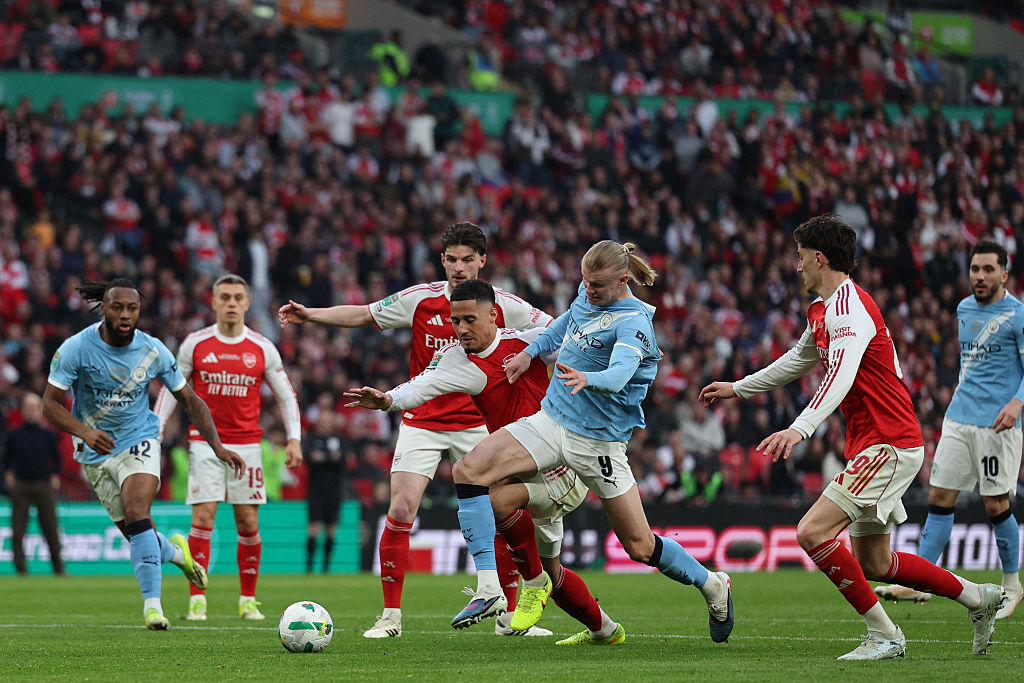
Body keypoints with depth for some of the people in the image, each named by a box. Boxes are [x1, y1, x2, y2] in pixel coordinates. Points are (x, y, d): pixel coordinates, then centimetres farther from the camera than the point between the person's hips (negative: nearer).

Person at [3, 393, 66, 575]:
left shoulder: (48, 435, 6)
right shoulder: (15, 435, 5)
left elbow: (56, 457, 16)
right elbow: (7, 458, 13)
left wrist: (55, 476, 6)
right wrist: (8, 475, -1)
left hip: (44, 485, 0)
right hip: (20, 485, 0)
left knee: (50, 528, -2)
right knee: (18, 529, -4)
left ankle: (58, 567, 6)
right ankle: (20, 566, 2)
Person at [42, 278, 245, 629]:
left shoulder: (153, 351, -10)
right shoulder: (76, 348, -15)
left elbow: (190, 401, 0)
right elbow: (50, 403, -13)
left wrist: (218, 447, -9)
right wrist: (84, 432, -31)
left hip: (139, 441, -1)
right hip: (96, 451, 1)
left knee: (136, 512, -26)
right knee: (136, 535, 3)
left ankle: (152, 603, -23)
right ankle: (174, 551, 38)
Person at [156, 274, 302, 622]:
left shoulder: (263, 349, 2)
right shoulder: (195, 344, 1)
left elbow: (286, 395, 9)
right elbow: (171, 387, 11)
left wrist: (294, 439, 0)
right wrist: (156, 429, 3)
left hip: (247, 443, 1)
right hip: (205, 441, -1)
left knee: (248, 523, 0)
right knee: (202, 517, -10)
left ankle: (248, 600, 11)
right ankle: (197, 601, -8)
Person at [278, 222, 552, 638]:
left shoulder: (502, 306, -6)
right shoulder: (420, 300, -5)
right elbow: (362, 316, 5)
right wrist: (309, 314, -4)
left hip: (477, 423, 0)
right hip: (421, 423, 0)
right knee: (401, 511, -12)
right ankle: (391, 615, -3)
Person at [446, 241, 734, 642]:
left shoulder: (633, 322, -18)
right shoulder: (588, 295, 4)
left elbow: (619, 374, -37)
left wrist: (587, 379, -57)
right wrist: (531, 352, 18)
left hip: (599, 440, -6)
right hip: (551, 422, 7)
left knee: (640, 547, 0)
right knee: (469, 470, -16)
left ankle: (712, 586, 29)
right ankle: (488, 588, -18)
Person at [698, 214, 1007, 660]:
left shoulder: (849, 308, -17)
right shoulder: (821, 310, 15)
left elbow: (840, 376, -33)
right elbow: (798, 360, 35)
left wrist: (800, 429, -45)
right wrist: (737, 388, 42)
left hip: (888, 445, -10)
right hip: (881, 444, 10)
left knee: (813, 532, -19)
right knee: (872, 563, 13)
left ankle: (884, 635, -13)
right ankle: (978, 597, 24)